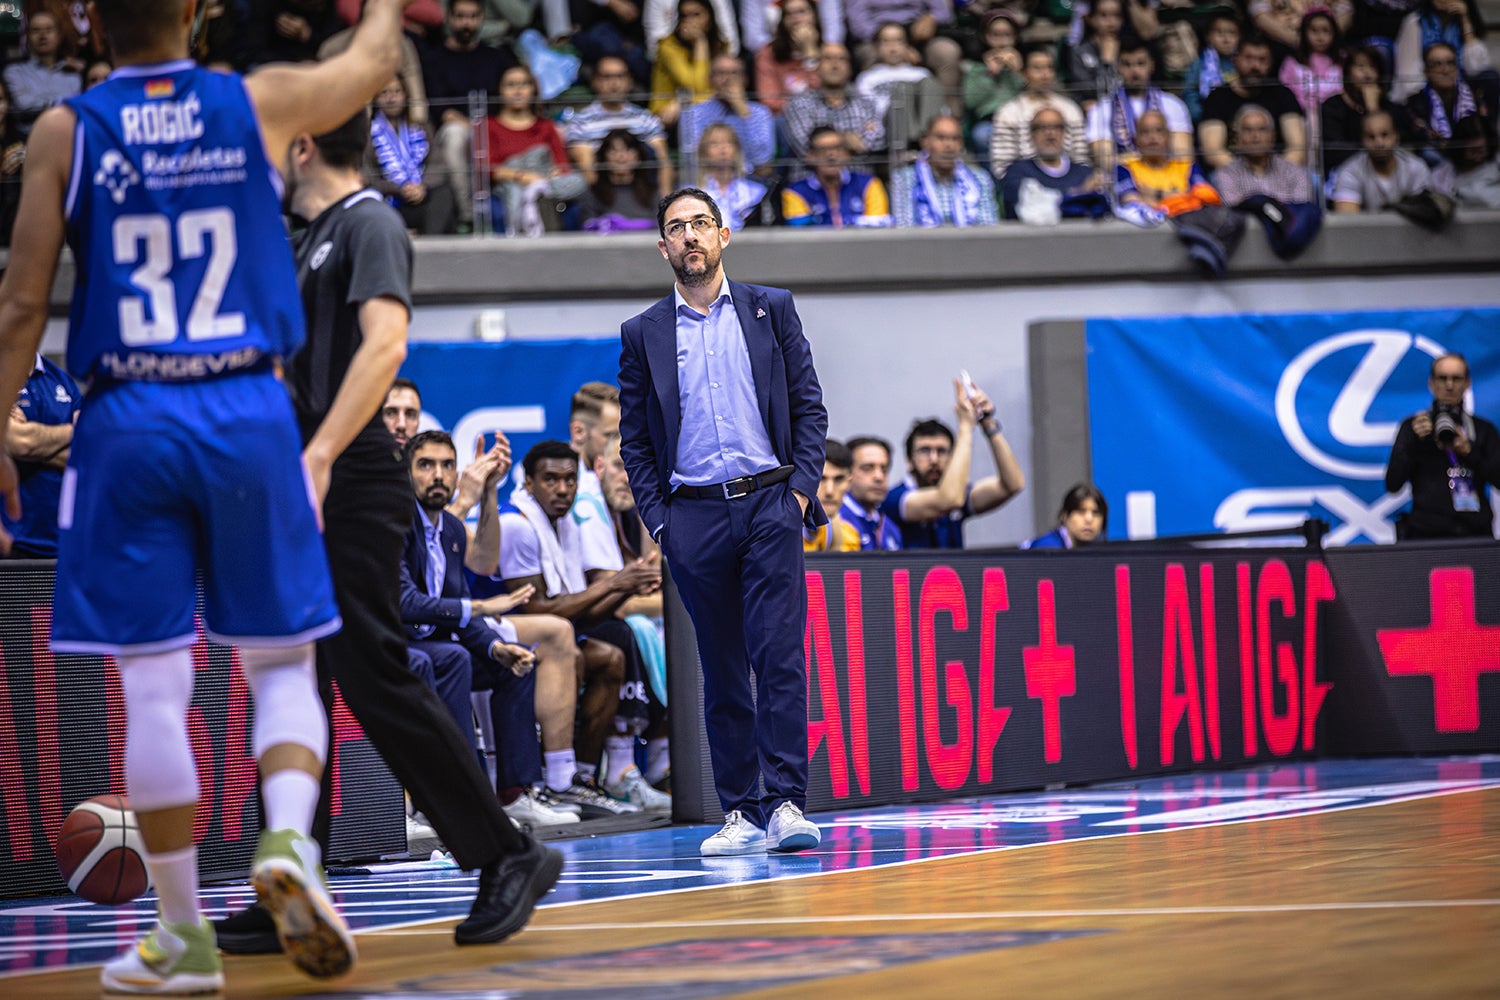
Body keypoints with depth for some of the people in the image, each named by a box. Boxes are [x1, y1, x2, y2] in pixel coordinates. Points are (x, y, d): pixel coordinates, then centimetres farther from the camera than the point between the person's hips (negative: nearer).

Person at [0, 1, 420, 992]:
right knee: (282, 666, 11)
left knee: (153, 685, 3)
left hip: (129, 423, -1)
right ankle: (289, 840, -16)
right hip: (248, 413, 1)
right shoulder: (259, 103, 2)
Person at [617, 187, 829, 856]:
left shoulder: (771, 310, 9)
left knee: (779, 656, -11)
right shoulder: (642, 335, 10)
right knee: (722, 672, 3)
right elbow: (634, 440, 10)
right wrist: (657, 519, 0)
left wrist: (802, 486, -3)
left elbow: (809, 406, 9)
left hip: (769, 504, -1)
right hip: (694, 517, 1)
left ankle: (786, 803, -12)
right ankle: (742, 813, 7)